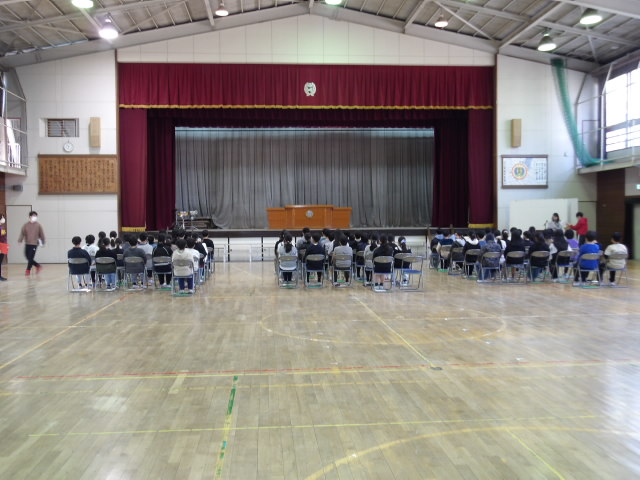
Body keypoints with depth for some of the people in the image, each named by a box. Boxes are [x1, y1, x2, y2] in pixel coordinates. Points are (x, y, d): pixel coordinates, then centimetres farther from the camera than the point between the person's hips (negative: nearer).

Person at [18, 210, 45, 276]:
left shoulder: (38, 225, -1)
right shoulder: (26, 225, 2)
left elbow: (42, 235, 6)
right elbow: (22, 233, -4)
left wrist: (43, 243, 11)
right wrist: (20, 241, -16)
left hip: (34, 244, -3)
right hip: (27, 244, 3)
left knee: (31, 258, -7)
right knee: (28, 257, 8)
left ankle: (28, 270, 6)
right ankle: (38, 266, 26)